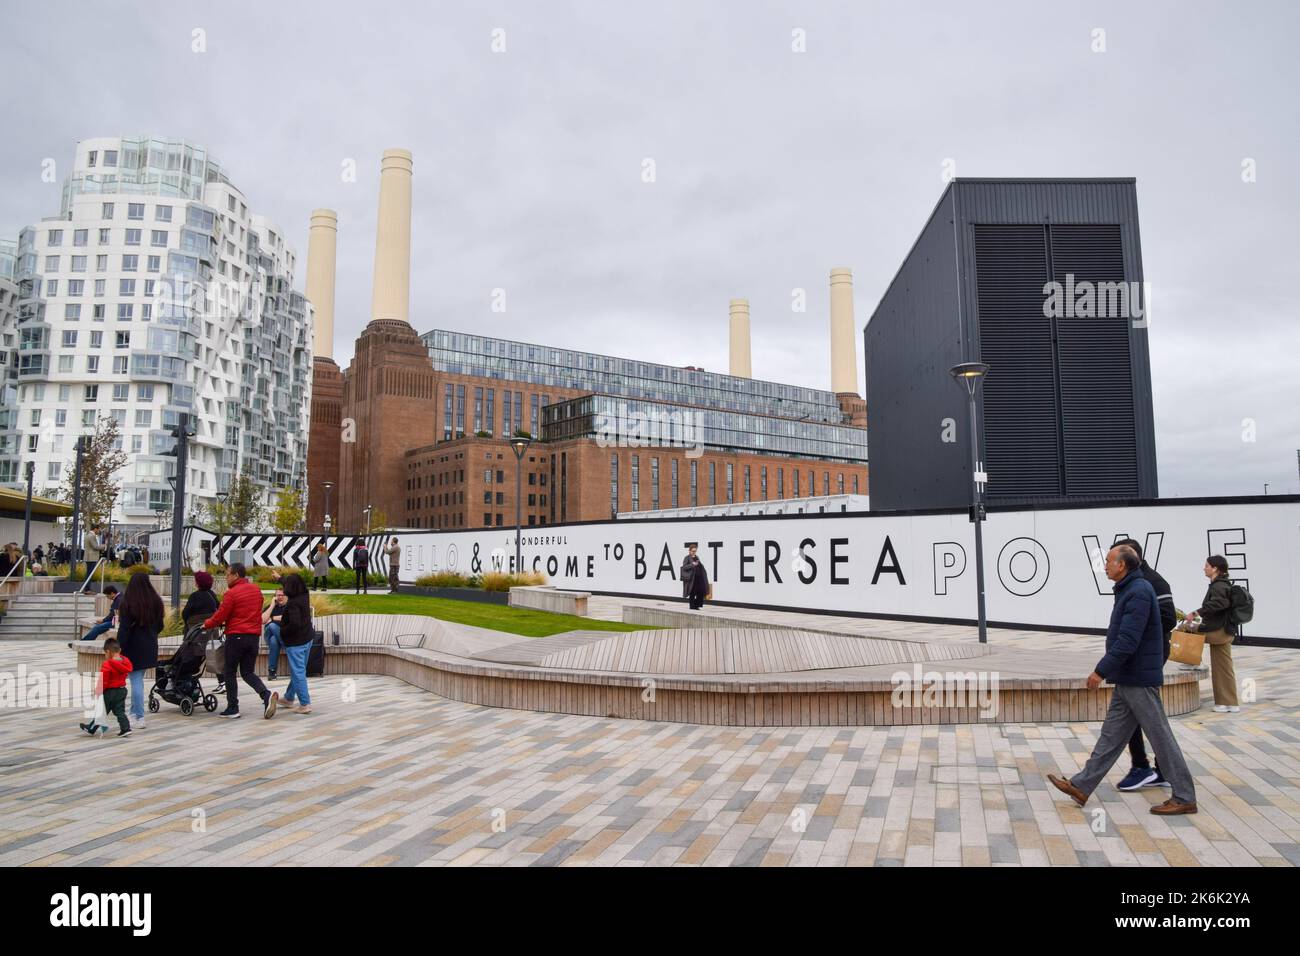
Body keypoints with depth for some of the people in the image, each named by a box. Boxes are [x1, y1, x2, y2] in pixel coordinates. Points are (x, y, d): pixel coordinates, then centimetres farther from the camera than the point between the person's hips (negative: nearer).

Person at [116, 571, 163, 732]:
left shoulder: (128, 603, -12)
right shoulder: (156, 602, 3)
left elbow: (124, 629, -14)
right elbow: (159, 626, 11)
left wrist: (119, 648, -10)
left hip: (133, 646, -5)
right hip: (150, 647, 5)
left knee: (136, 681, 0)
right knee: (138, 679, 17)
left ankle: (139, 718, 2)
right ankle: (135, 713, 22)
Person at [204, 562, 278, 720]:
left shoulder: (232, 593, -11)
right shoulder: (256, 590, 11)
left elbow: (220, 616, -7)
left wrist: (206, 624, 11)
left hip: (236, 636, -6)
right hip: (254, 636, 6)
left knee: (229, 673, 9)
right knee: (248, 672, 11)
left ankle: (232, 708, 10)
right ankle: (267, 695, -14)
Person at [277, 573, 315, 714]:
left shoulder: (293, 603, -22)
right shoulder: (305, 597, 3)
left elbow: (295, 624, -31)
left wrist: (282, 631, -12)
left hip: (295, 643, -9)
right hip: (307, 640, 9)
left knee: (298, 673, -3)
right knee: (297, 671, 20)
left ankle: (305, 704, -2)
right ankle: (289, 698, 36)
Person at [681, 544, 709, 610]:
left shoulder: (696, 557, 19)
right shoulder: (687, 558, -2)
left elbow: (701, 566, 24)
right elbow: (684, 567, -12)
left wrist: (699, 563, 3)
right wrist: (692, 564, -22)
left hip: (698, 577, 7)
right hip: (691, 578, -7)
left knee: (701, 591, 2)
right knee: (692, 593, -1)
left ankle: (697, 605, 16)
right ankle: (692, 606, 10)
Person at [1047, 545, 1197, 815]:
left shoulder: (1138, 592, -19)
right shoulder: (1130, 590, 13)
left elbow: (1127, 641, -24)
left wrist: (1101, 671, -20)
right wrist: (1110, 671, 21)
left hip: (1139, 681, -10)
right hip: (1127, 680, 10)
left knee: (1160, 737, 1)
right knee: (1111, 735, 10)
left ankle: (1184, 798, 13)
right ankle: (1081, 787, 14)